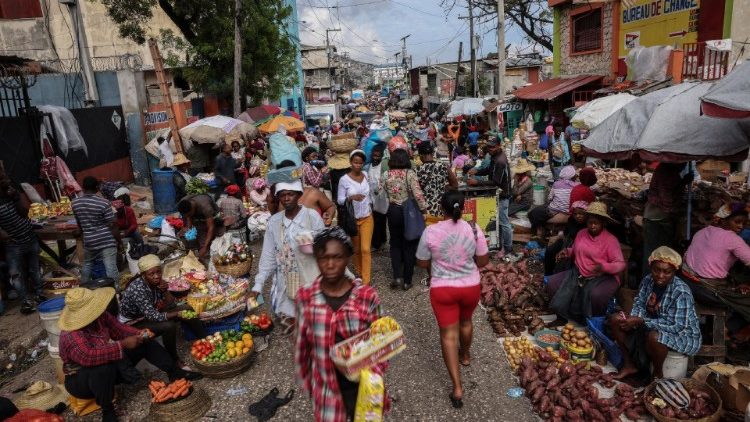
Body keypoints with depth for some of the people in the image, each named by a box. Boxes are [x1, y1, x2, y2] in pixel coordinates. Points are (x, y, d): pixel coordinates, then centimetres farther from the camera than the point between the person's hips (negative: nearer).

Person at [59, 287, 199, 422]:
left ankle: (175, 372, 7)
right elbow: (88, 357, -47)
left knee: (146, 344, 0)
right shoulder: (71, 335, -33)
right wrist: (123, 345, -42)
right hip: (80, 380, -8)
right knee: (106, 367, -41)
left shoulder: (100, 316, -12)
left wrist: (139, 334, -19)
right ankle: (107, 410, -18)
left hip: (111, 363, 8)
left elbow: (119, 329, 1)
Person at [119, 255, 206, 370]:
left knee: (188, 309, -5)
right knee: (169, 326, -32)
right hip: (132, 323, -7)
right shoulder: (138, 289, -32)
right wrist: (179, 314, -38)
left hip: (151, 314, 7)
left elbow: (171, 304, -7)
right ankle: (175, 360, -9)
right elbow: (153, 317, -34)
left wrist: (165, 291, -24)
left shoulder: (156, 281, -12)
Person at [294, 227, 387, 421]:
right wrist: (306, 381, 9)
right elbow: (302, 345, 0)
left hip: (362, 386, 0)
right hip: (326, 388, 0)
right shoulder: (305, 298, -12)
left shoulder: (367, 296, -14)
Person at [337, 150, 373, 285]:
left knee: (365, 249, -6)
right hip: (352, 219, -1)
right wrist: (351, 197, -29)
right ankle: (359, 274, 35)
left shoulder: (366, 175, -1)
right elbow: (340, 200, -12)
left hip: (367, 218, 2)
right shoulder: (344, 180, -12)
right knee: (356, 249, 13)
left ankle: (366, 281, -1)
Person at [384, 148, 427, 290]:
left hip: (393, 211, 2)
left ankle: (397, 276, 2)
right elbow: (417, 193, -21)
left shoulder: (387, 174, -3)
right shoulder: (410, 173, -13)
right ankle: (407, 280, 14)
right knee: (409, 245, 9)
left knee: (395, 243, 16)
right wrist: (424, 208, -11)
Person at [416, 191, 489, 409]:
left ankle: (457, 387, 5)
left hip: (442, 289, -2)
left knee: (448, 334, 6)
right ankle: (465, 355, 54)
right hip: (470, 287, 3)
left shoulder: (430, 231, -15)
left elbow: (422, 263, -4)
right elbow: (483, 261, -2)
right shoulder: (474, 229, -11)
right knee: (465, 322, 28)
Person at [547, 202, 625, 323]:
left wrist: (604, 267, -31)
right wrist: (567, 252, 4)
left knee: (596, 295, -38)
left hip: (603, 277, -5)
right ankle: (567, 316, 7)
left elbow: (620, 264, -12)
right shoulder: (581, 233, 8)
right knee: (551, 283, -12)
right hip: (578, 274, 6)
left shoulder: (611, 240, -9)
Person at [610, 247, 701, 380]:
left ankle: (658, 375, -8)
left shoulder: (681, 292, -27)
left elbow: (677, 327, -30)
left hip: (683, 334, -7)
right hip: (654, 327, 7)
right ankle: (630, 365, 6)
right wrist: (633, 319, -25)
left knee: (654, 337, -39)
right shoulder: (648, 281, -8)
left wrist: (641, 321, -33)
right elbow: (639, 305, -1)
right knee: (615, 320, -7)